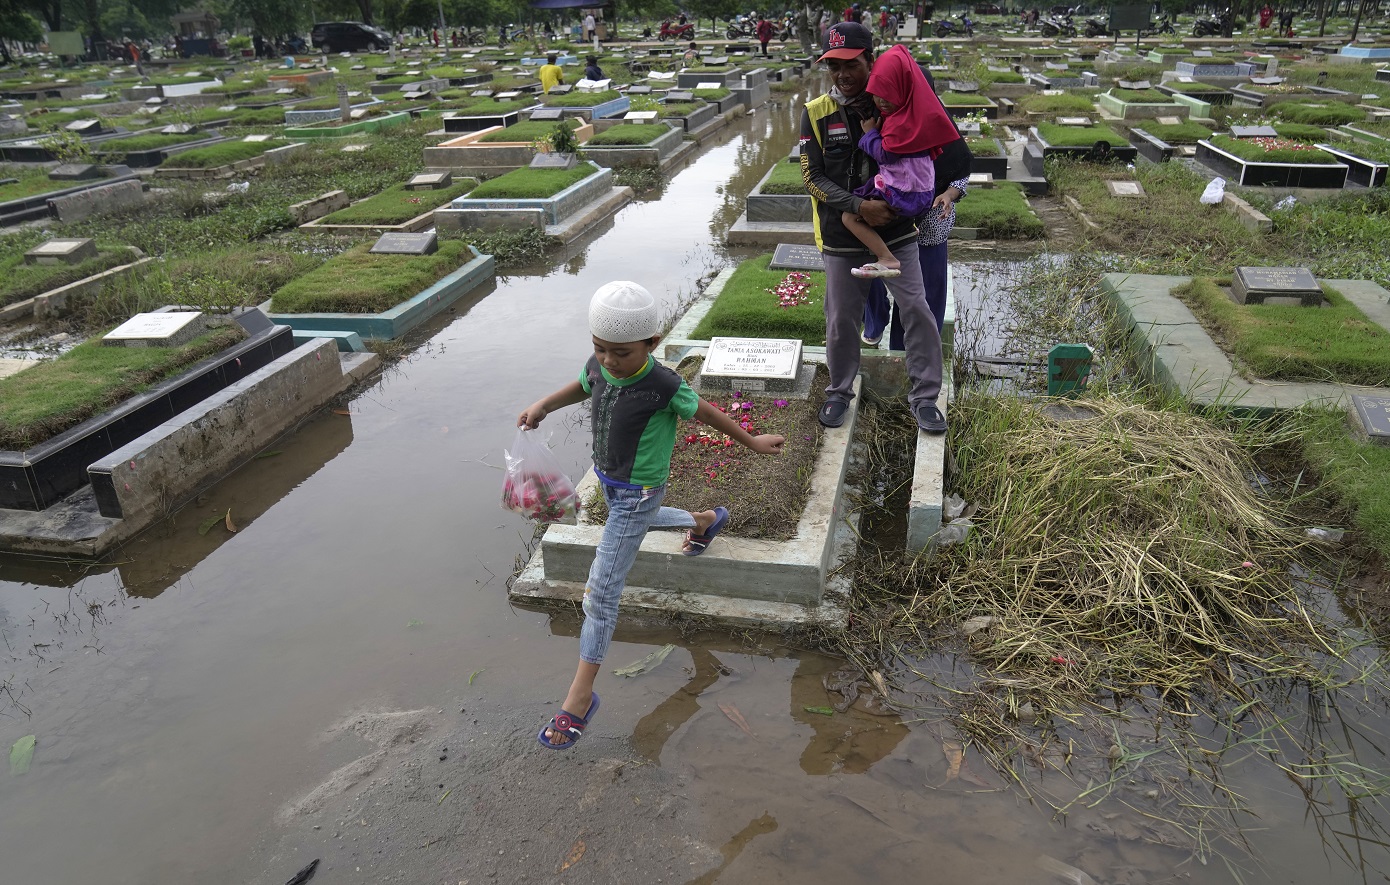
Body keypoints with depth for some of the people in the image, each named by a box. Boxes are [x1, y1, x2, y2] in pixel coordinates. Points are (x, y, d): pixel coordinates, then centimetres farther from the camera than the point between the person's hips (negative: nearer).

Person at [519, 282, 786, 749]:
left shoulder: (662, 386, -28)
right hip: (609, 482, 8)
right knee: (635, 520, 40)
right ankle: (706, 520, 66)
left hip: (637, 493, -7)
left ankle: (581, 693, 5)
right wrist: (543, 405, -6)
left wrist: (752, 442, 2)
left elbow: (705, 412, -12)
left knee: (601, 590, -7)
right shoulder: (598, 367, -13)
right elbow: (583, 385, 12)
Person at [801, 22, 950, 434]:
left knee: (917, 311, -2)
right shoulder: (815, 113, -5)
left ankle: (924, 397, 12)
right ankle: (839, 392, 31)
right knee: (841, 320, 9)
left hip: (896, 231, 1)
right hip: (842, 236, 0)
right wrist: (860, 206, -19)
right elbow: (813, 177, -9)